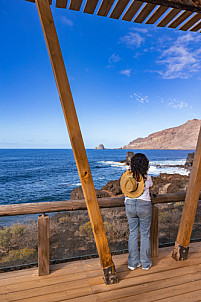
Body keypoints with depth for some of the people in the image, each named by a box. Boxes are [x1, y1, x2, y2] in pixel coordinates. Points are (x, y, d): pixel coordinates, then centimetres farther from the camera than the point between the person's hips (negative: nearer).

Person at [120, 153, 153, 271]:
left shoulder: (127, 176, -2)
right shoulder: (147, 178, -8)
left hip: (130, 205, 2)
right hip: (144, 205, -2)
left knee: (133, 233, 13)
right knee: (145, 234, 12)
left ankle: (133, 263, 22)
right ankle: (145, 263, 24)